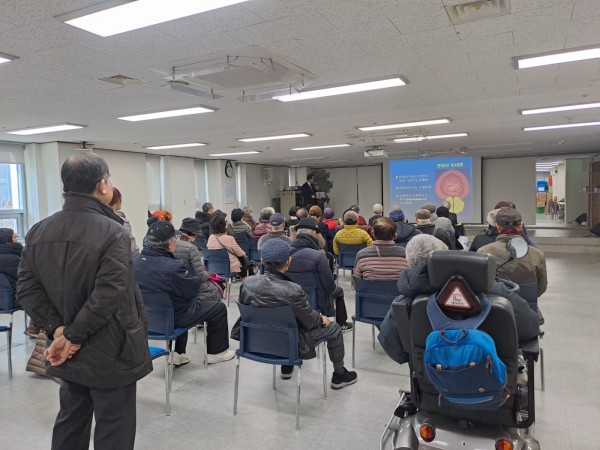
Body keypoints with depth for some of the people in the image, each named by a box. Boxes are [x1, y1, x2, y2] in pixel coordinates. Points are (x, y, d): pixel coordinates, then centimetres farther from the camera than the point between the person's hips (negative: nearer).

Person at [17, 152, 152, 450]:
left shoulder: (38, 231, 2)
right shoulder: (113, 232, -19)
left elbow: (27, 288, -1)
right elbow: (109, 295, -26)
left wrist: (57, 329, -6)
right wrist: (74, 337, -15)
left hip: (69, 354, 7)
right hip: (110, 353, -7)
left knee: (70, 422, 23)